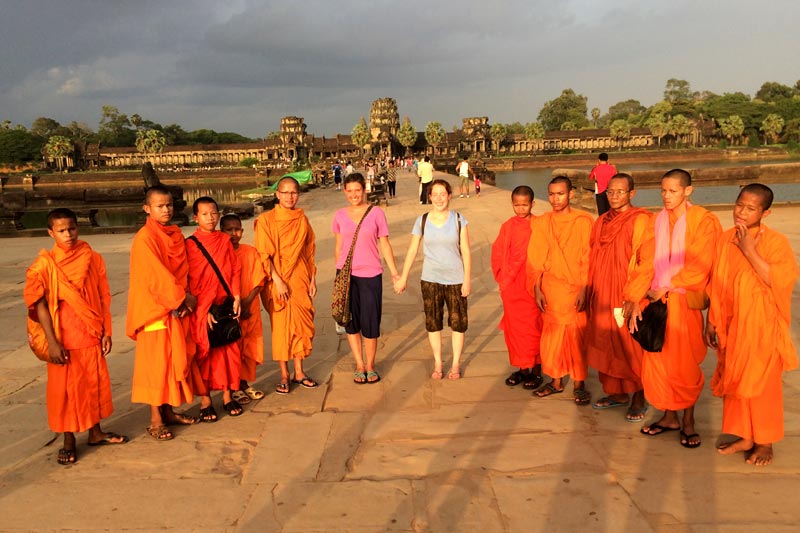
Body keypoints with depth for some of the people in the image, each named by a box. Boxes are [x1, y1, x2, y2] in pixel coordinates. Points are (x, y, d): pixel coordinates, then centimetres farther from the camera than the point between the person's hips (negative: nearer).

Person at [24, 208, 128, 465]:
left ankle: (95, 432, 30)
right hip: (63, 340, -3)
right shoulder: (45, 264, -8)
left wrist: (106, 331, 3)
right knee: (65, 388, 6)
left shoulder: (93, 259, 1)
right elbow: (39, 304, -10)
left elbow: (104, 297, 5)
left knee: (95, 383, 12)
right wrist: (52, 342, -15)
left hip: (91, 336, 3)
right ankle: (69, 440, 20)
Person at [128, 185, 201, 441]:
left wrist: (185, 299, -5)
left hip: (177, 309, 7)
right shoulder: (144, 238, -14)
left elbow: (183, 271, 9)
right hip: (154, 309, -7)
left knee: (177, 360, 12)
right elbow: (156, 276, -19)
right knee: (156, 363, 1)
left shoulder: (176, 234, 9)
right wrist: (183, 297, -13)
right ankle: (156, 420, 11)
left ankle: (169, 410, 26)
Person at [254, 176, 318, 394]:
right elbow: (264, 254, -9)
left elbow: (309, 252, 10)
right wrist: (278, 281, -15)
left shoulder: (302, 220, 6)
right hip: (278, 282, -3)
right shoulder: (266, 220, -5)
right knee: (281, 326, 3)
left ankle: (299, 372, 22)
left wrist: (312, 279, 6)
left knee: (302, 325, 7)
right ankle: (284, 375, 15)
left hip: (300, 280, 4)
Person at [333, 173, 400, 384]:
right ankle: (359, 366, 23)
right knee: (351, 322, 8)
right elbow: (338, 246, 11)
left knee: (370, 323, 1)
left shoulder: (376, 213, -2)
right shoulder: (340, 216, 4)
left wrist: (395, 273, -2)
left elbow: (384, 245, 1)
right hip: (346, 274, 2)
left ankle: (370, 366, 21)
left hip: (371, 274, -2)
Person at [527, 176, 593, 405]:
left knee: (577, 337, 3)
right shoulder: (540, 223, 4)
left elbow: (588, 259, -5)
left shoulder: (583, 221, -5)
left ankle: (579, 384, 16)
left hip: (575, 290, -3)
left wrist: (584, 289, -11)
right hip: (550, 290, 3)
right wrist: (537, 289, 0)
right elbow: (535, 259, 5)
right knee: (551, 336, 9)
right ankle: (556, 381, 24)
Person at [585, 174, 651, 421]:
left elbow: (646, 262, -14)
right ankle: (617, 392, 26)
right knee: (606, 345, 12)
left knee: (630, 348, 2)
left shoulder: (640, 220, -10)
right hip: (602, 296, 6)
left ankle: (638, 398, 16)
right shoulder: (601, 222, 10)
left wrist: (633, 297, -18)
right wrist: (588, 292, 9)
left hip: (626, 298, -6)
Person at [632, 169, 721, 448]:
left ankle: (688, 421, 21)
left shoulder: (703, 221, -6)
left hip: (683, 302, -4)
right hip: (655, 301, 4)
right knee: (658, 360, 6)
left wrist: (666, 287, -14)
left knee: (684, 363, 4)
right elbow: (646, 264, 2)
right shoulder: (656, 221, 7)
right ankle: (670, 417, 22)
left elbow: (699, 265, -11)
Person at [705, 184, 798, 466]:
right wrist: (712, 321, 10)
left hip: (762, 328, -5)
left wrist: (750, 251, -23)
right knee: (733, 382, 12)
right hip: (731, 326, 5)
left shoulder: (776, 242, -11)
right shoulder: (725, 239, 3)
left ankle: (764, 443, 23)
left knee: (762, 385, 6)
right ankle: (743, 437, 28)